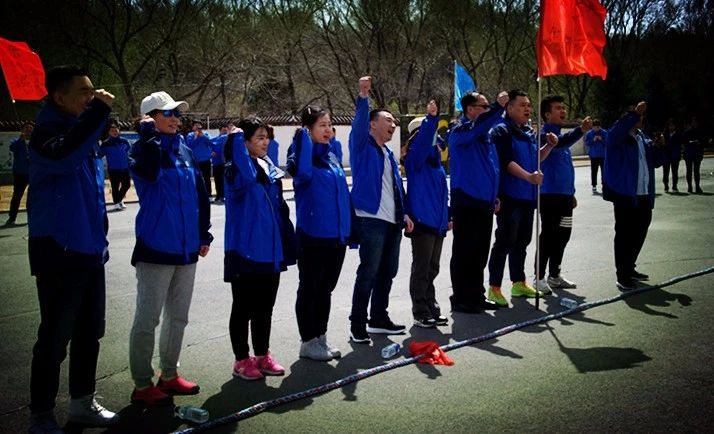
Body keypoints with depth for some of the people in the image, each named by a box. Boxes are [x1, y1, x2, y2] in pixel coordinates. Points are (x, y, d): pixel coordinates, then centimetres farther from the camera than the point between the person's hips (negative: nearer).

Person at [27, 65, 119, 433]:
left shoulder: (85, 133, 13)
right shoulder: (47, 131, -12)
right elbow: (63, 155, -38)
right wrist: (98, 111, -31)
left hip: (88, 251, 8)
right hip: (58, 253, -8)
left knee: (89, 332, 15)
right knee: (55, 337, 0)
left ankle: (82, 402, 29)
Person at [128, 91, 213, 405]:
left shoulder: (185, 150, 11)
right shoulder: (145, 148, -8)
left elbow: (200, 194, 15)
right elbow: (146, 172, -33)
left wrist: (204, 234, 12)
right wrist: (149, 133, -20)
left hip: (186, 249, 7)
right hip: (155, 248, -7)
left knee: (178, 317, 15)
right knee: (147, 319, 0)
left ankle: (169, 375, 28)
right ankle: (142, 386, 10)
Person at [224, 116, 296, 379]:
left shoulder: (270, 169, 11)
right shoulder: (238, 169, -10)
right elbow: (245, 177, -37)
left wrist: (287, 243, 14)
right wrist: (236, 137, -31)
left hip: (271, 251, 7)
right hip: (245, 250, -7)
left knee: (265, 307, 16)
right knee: (243, 308, 5)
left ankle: (262, 356, 28)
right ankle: (242, 360, 17)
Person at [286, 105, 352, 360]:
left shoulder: (332, 154, 12)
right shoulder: (303, 153, -9)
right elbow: (302, 172, -34)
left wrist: (349, 228, 15)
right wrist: (303, 136, -26)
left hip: (336, 235, 7)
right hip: (312, 235, -7)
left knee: (326, 289, 15)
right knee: (309, 289, 5)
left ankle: (321, 338, 27)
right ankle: (308, 342, 17)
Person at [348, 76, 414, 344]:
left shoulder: (388, 153, 21)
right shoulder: (362, 146, -1)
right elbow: (359, 124, -22)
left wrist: (403, 213, 16)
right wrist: (363, 98, -34)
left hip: (392, 221, 8)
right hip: (371, 219, -8)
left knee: (387, 273, 13)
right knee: (367, 274, -7)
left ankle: (379, 319, 25)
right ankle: (357, 326, -1)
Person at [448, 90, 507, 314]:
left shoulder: (485, 134, 15)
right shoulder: (460, 131, -9)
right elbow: (477, 127, -33)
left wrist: (494, 195, 17)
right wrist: (498, 108, -40)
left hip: (484, 202, 8)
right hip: (466, 202, -8)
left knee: (480, 253, 14)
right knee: (464, 253, 0)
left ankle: (477, 295, 24)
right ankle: (460, 299, 8)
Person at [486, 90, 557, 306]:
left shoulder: (529, 132, 16)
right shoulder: (501, 131, -10)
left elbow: (535, 158, 24)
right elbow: (506, 161, -20)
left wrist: (549, 146, 8)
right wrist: (529, 176, -29)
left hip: (527, 196, 8)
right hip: (509, 196, -8)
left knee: (522, 241, 15)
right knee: (505, 242, -6)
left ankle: (519, 283, 27)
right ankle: (494, 288, 1)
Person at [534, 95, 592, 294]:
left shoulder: (560, 134, 17)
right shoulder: (545, 134, -12)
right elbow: (560, 142, -36)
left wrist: (571, 192, 24)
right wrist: (581, 130, -51)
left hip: (564, 195, 9)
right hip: (550, 195, -9)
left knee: (562, 235, 13)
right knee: (548, 236, -5)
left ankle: (555, 275, 24)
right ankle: (539, 278, 4)